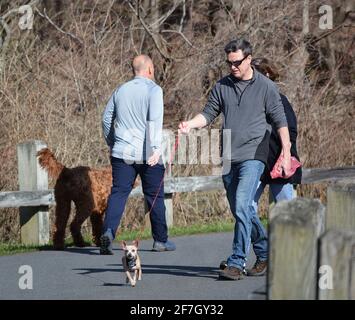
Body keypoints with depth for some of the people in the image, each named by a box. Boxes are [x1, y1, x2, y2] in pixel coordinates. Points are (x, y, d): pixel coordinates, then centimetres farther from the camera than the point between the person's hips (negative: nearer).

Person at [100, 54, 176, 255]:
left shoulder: (121, 90, 11)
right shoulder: (153, 90, -5)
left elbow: (106, 119, 16)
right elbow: (155, 120, -18)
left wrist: (113, 144, 29)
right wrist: (156, 148, -24)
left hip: (122, 153, 3)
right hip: (148, 155, -3)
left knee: (118, 193, -3)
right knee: (155, 196, 9)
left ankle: (108, 231, -24)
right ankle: (160, 240, 18)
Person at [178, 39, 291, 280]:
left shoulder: (266, 87, -1)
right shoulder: (222, 86, 10)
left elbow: (280, 121, 2)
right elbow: (209, 113, 12)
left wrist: (286, 153, -2)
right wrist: (190, 124, -9)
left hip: (253, 156, -5)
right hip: (228, 158, 5)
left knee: (242, 207, -18)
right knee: (241, 210, 11)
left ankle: (237, 263, -18)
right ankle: (264, 253, 30)